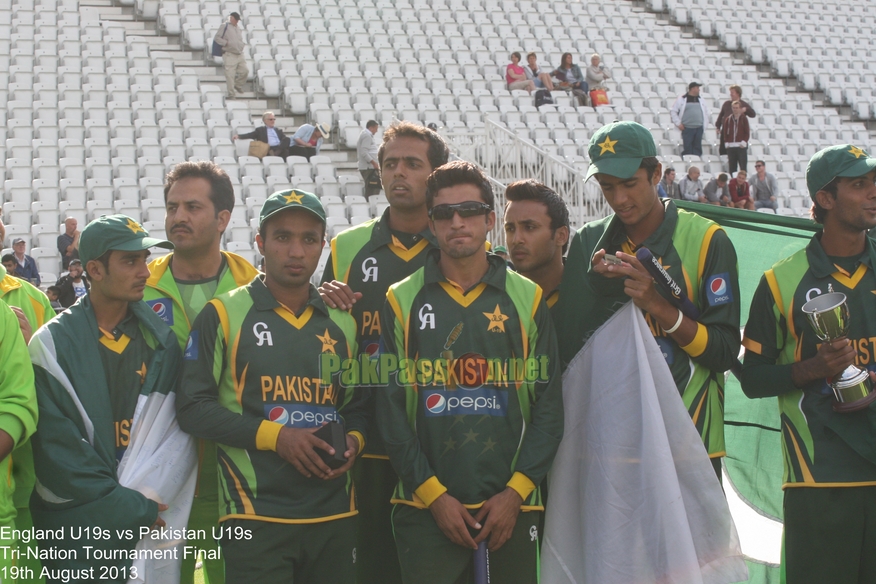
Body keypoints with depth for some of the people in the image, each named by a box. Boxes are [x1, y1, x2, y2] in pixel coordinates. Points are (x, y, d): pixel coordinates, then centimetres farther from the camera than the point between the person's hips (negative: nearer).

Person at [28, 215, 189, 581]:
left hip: (152, 523, 3)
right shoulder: (54, 344, -2)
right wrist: (129, 508, -13)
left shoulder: (162, 341, 7)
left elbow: (177, 430, 1)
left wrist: (143, 502, -13)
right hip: (76, 529, -2)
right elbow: (56, 445, -8)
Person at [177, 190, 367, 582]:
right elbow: (193, 409, -5)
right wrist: (275, 436, -14)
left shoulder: (343, 323, 13)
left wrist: (354, 440, 1)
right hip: (256, 516, -4)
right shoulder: (225, 315, 0)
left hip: (335, 516, 5)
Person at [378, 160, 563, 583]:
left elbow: (548, 403, 3)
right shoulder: (402, 302, 4)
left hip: (511, 505, 1)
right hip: (425, 507, -1)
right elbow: (390, 409, 1)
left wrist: (515, 491, -6)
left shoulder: (527, 299, 6)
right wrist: (433, 494, -7)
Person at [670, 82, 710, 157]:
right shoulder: (682, 99, 0)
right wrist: (678, 123, -4)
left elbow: (706, 112, 23)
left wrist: (704, 124, 12)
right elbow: (673, 111, 3)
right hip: (687, 128, -4)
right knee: (687, 148, -7)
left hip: (699, 128, 4)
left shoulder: (701, 100, 13)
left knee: (697, 148, 4)